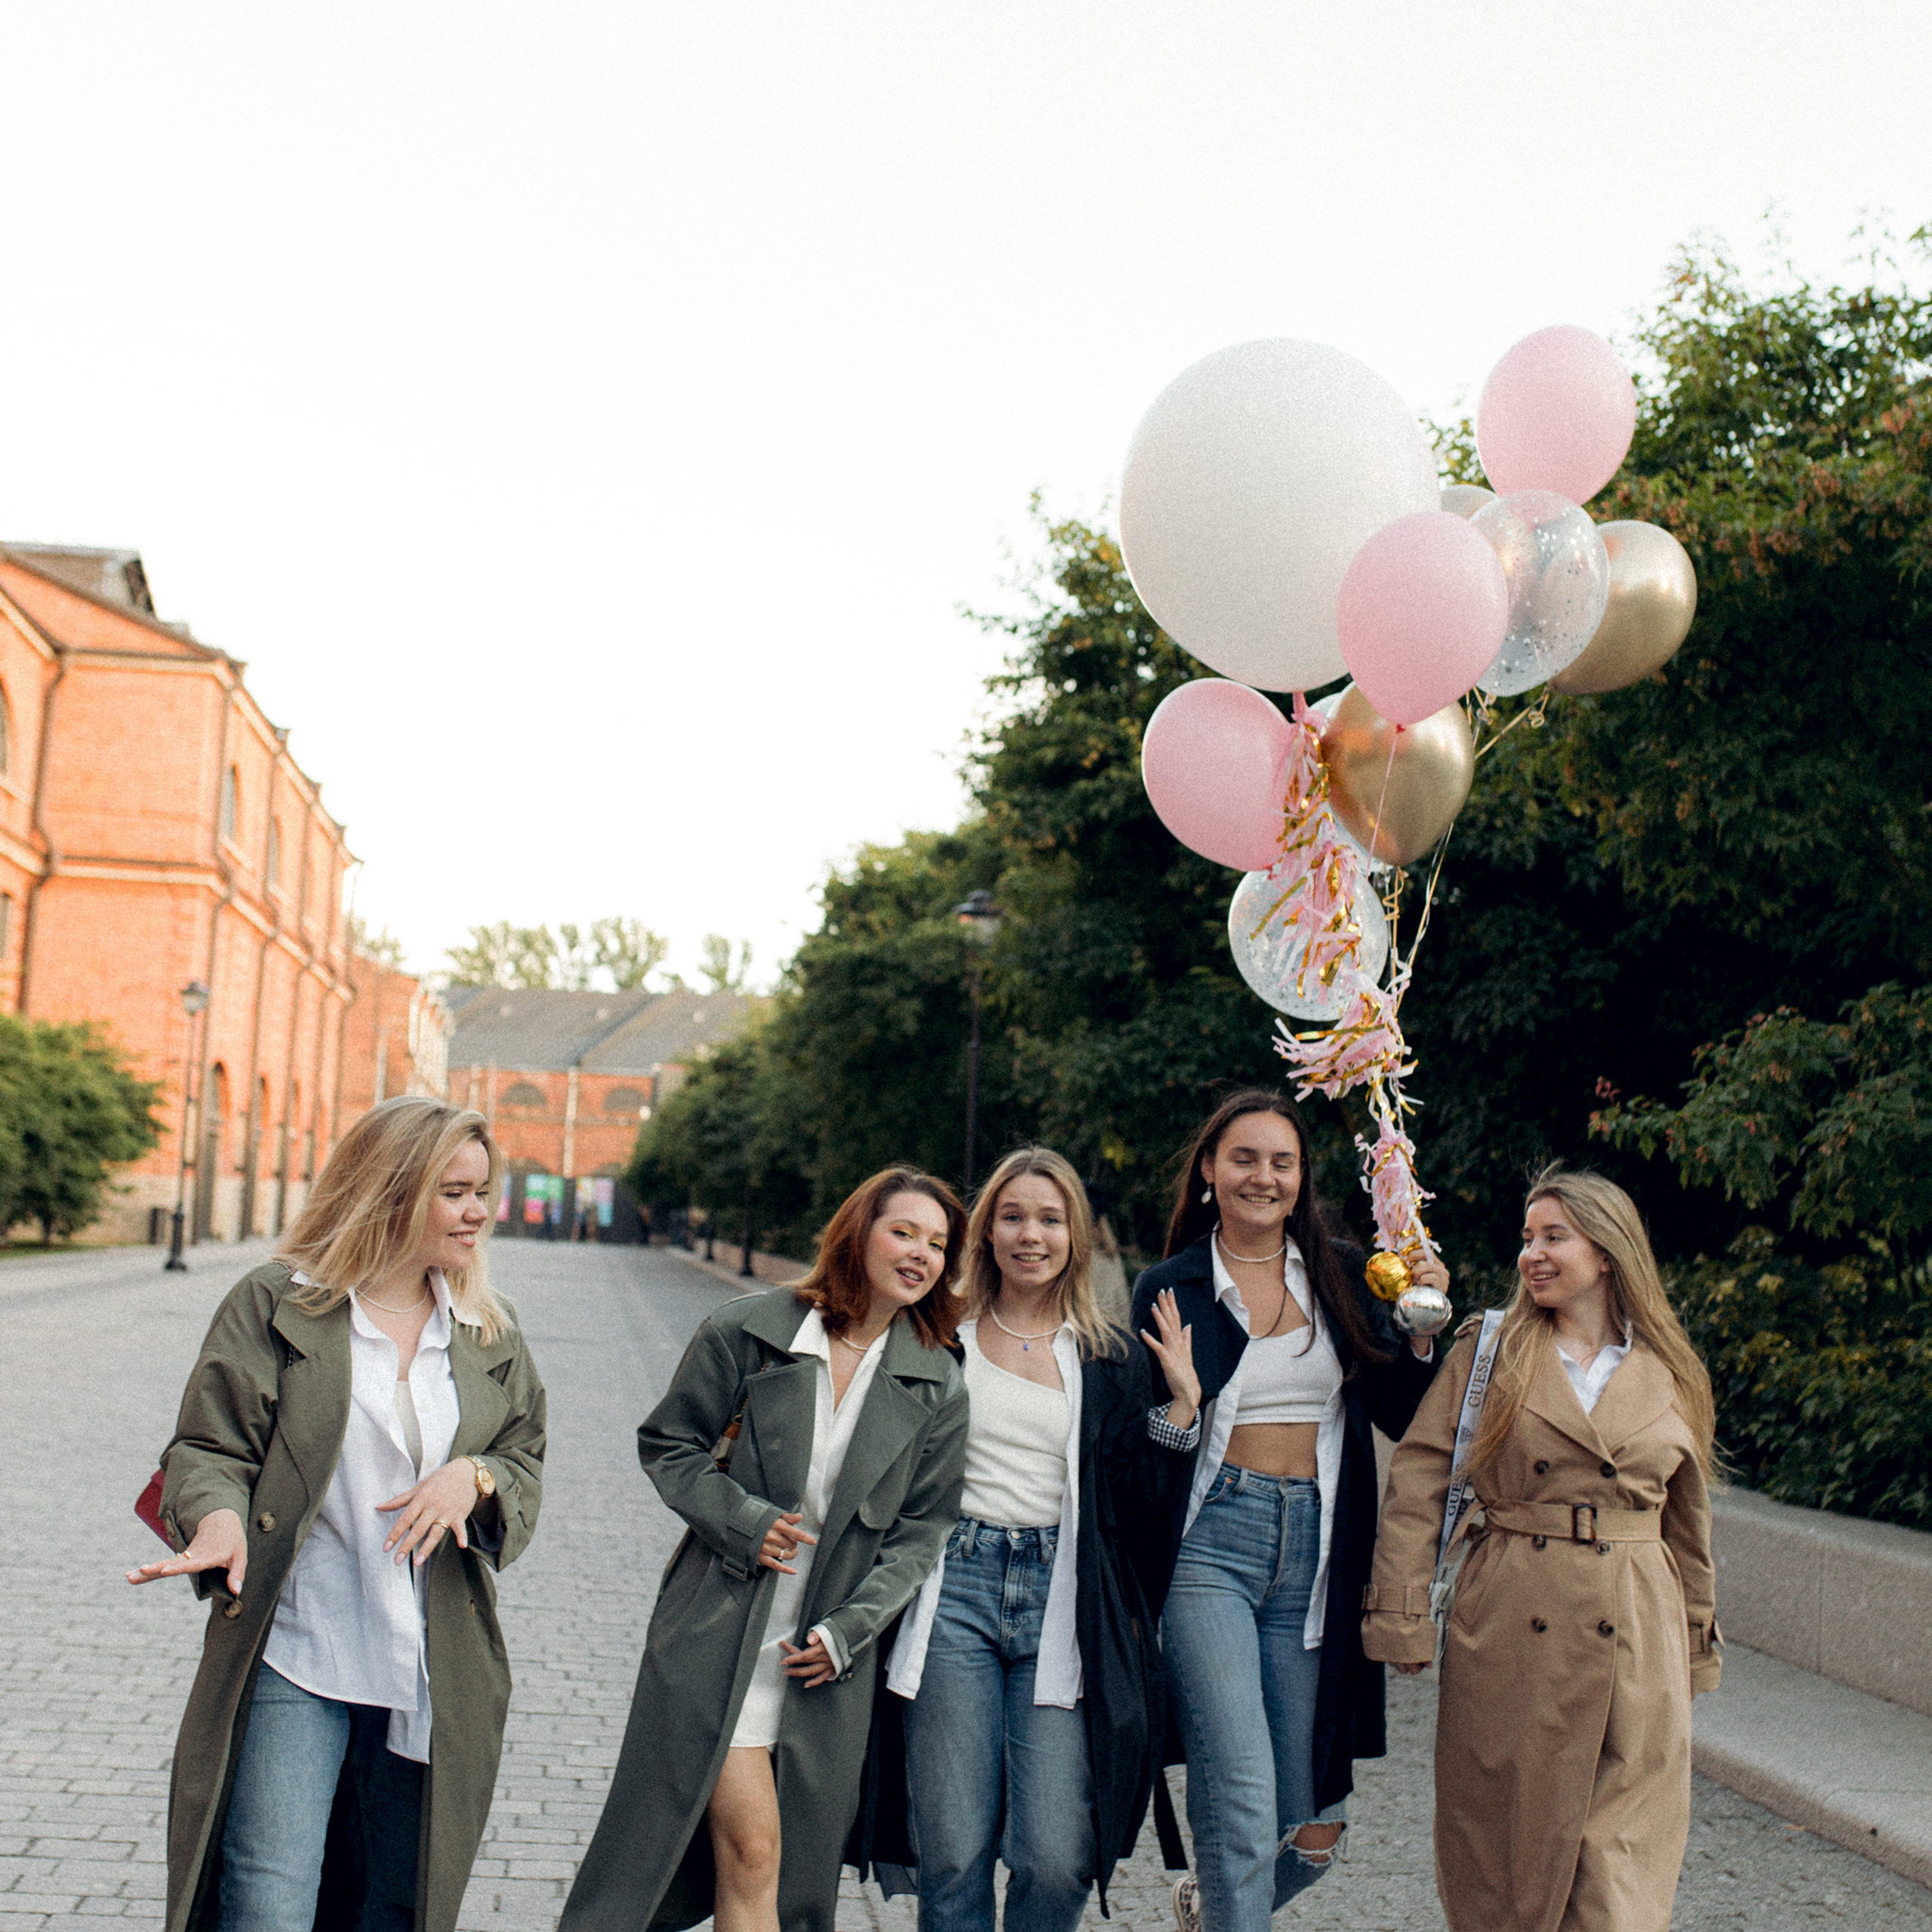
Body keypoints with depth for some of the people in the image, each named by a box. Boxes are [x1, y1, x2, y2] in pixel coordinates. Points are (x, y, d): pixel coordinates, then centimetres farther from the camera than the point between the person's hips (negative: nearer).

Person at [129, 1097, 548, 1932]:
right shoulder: (274, 1302, -2)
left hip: (434, 1671, 4)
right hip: (294, 1661, -4)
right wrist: (218, 1517, -24)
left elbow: (525, 1464, 14)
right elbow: (209, 1447, -3)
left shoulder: (490, 1331, 10)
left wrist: (475, 1476, -9)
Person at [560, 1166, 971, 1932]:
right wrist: (743, 1522, -10)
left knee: (797, 1871, 7)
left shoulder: (937, 1389, 3)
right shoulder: (747, 1331, -4)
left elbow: (922, 1528, 5)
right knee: (751, 1848, -8)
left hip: (829, 1651, 3)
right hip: (719, 1630, -3)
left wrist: (847, 1631, -5)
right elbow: (667, 1444, 4)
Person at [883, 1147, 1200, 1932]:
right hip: (955, 1589, 0)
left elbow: (1140, 1502, 5)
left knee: (1058, 1861, -5)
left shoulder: (1113, 1360, 10)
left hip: (1060, 1602, 1)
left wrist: (1184, 1400, -4)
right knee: (954, 1855, 1)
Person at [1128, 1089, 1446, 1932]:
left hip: (1315, 1549, 3)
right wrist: (1180, 1406, -16)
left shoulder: (1342, 1275, 8)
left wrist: (1421, 1330, -4)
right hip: (1211, 1544, -3)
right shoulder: (1171, 1287, 2)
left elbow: (1401, 1418, 10)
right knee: (1243, 1810, -13)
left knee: (1313, 1831, 7)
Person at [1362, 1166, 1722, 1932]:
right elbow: (1417, 1485, -2)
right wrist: (1404, 1616, -9)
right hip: (1508, 1631, -1)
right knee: (1503, 1839, 7)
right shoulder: (1488, 1353, 1)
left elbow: (1687, 1518, 16)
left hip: (1636, 1643, 1)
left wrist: (1698, 1640, 18)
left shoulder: (1669, 1375, 7)